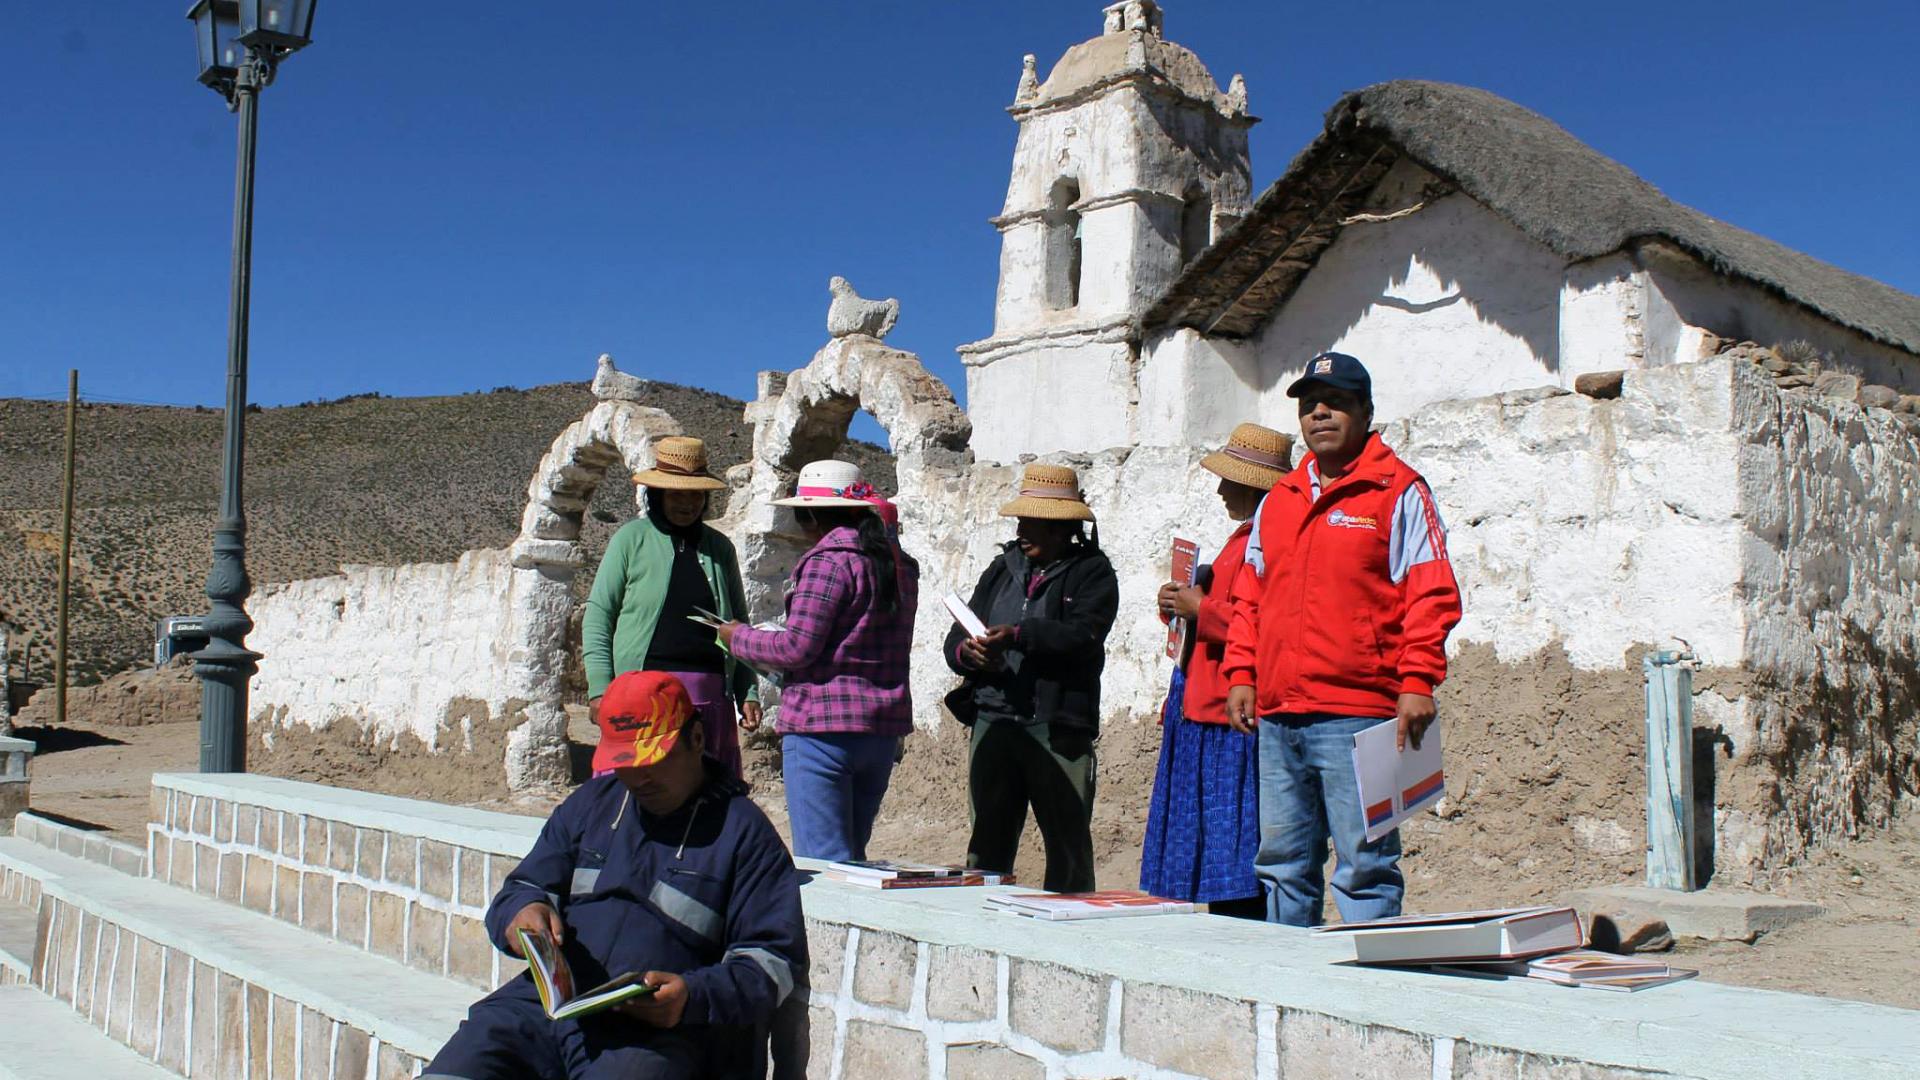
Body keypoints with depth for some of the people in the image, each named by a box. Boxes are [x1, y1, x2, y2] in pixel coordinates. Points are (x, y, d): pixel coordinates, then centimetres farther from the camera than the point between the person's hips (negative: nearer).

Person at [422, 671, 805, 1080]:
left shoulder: (743, 830, 5)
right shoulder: (590, 803, 22)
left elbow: (776, 959, 0)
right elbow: (522, 888, 26)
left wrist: (694, 996, -19)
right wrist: (523, 911, 0)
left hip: (652, 1030, -4)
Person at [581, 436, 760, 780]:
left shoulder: (719, 547, 15)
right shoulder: (632, 538, 5)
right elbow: (597, 615, 4)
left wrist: (748, 693, 11)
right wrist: (600, 688, -5)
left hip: (711, 693, 4)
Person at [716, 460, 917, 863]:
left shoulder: (829, 559, -12)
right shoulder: (899, 564, 13)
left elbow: (797, 647, -15)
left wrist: (739, 637, 2)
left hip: (824, 727, -8)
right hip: (883, 729, 9)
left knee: (823, 861, -5)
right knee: (852, 855, 17)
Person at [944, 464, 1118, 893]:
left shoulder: (1092, 572, 3)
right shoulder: (1002, 569, 19)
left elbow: (1082, 634, -15)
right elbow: (956, 638, 13)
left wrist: (1019, 634, -27)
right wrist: (967, 652, -10)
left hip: (1058, 728, -4)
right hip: (993, 722, 5)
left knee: (1068, 849, 1)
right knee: (988, 844, 7)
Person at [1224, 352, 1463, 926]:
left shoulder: (1398, 491, 1)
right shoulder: (1277, 500, 19)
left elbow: (1431, 594, -5)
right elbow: (1249, 598, 22)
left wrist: (1417, 682, -13)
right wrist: (1241, 674, 12)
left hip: (1358, 715, -6)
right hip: (1276, 717, 6)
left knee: (1365, 867, -4)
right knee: (1282, 864, 11)